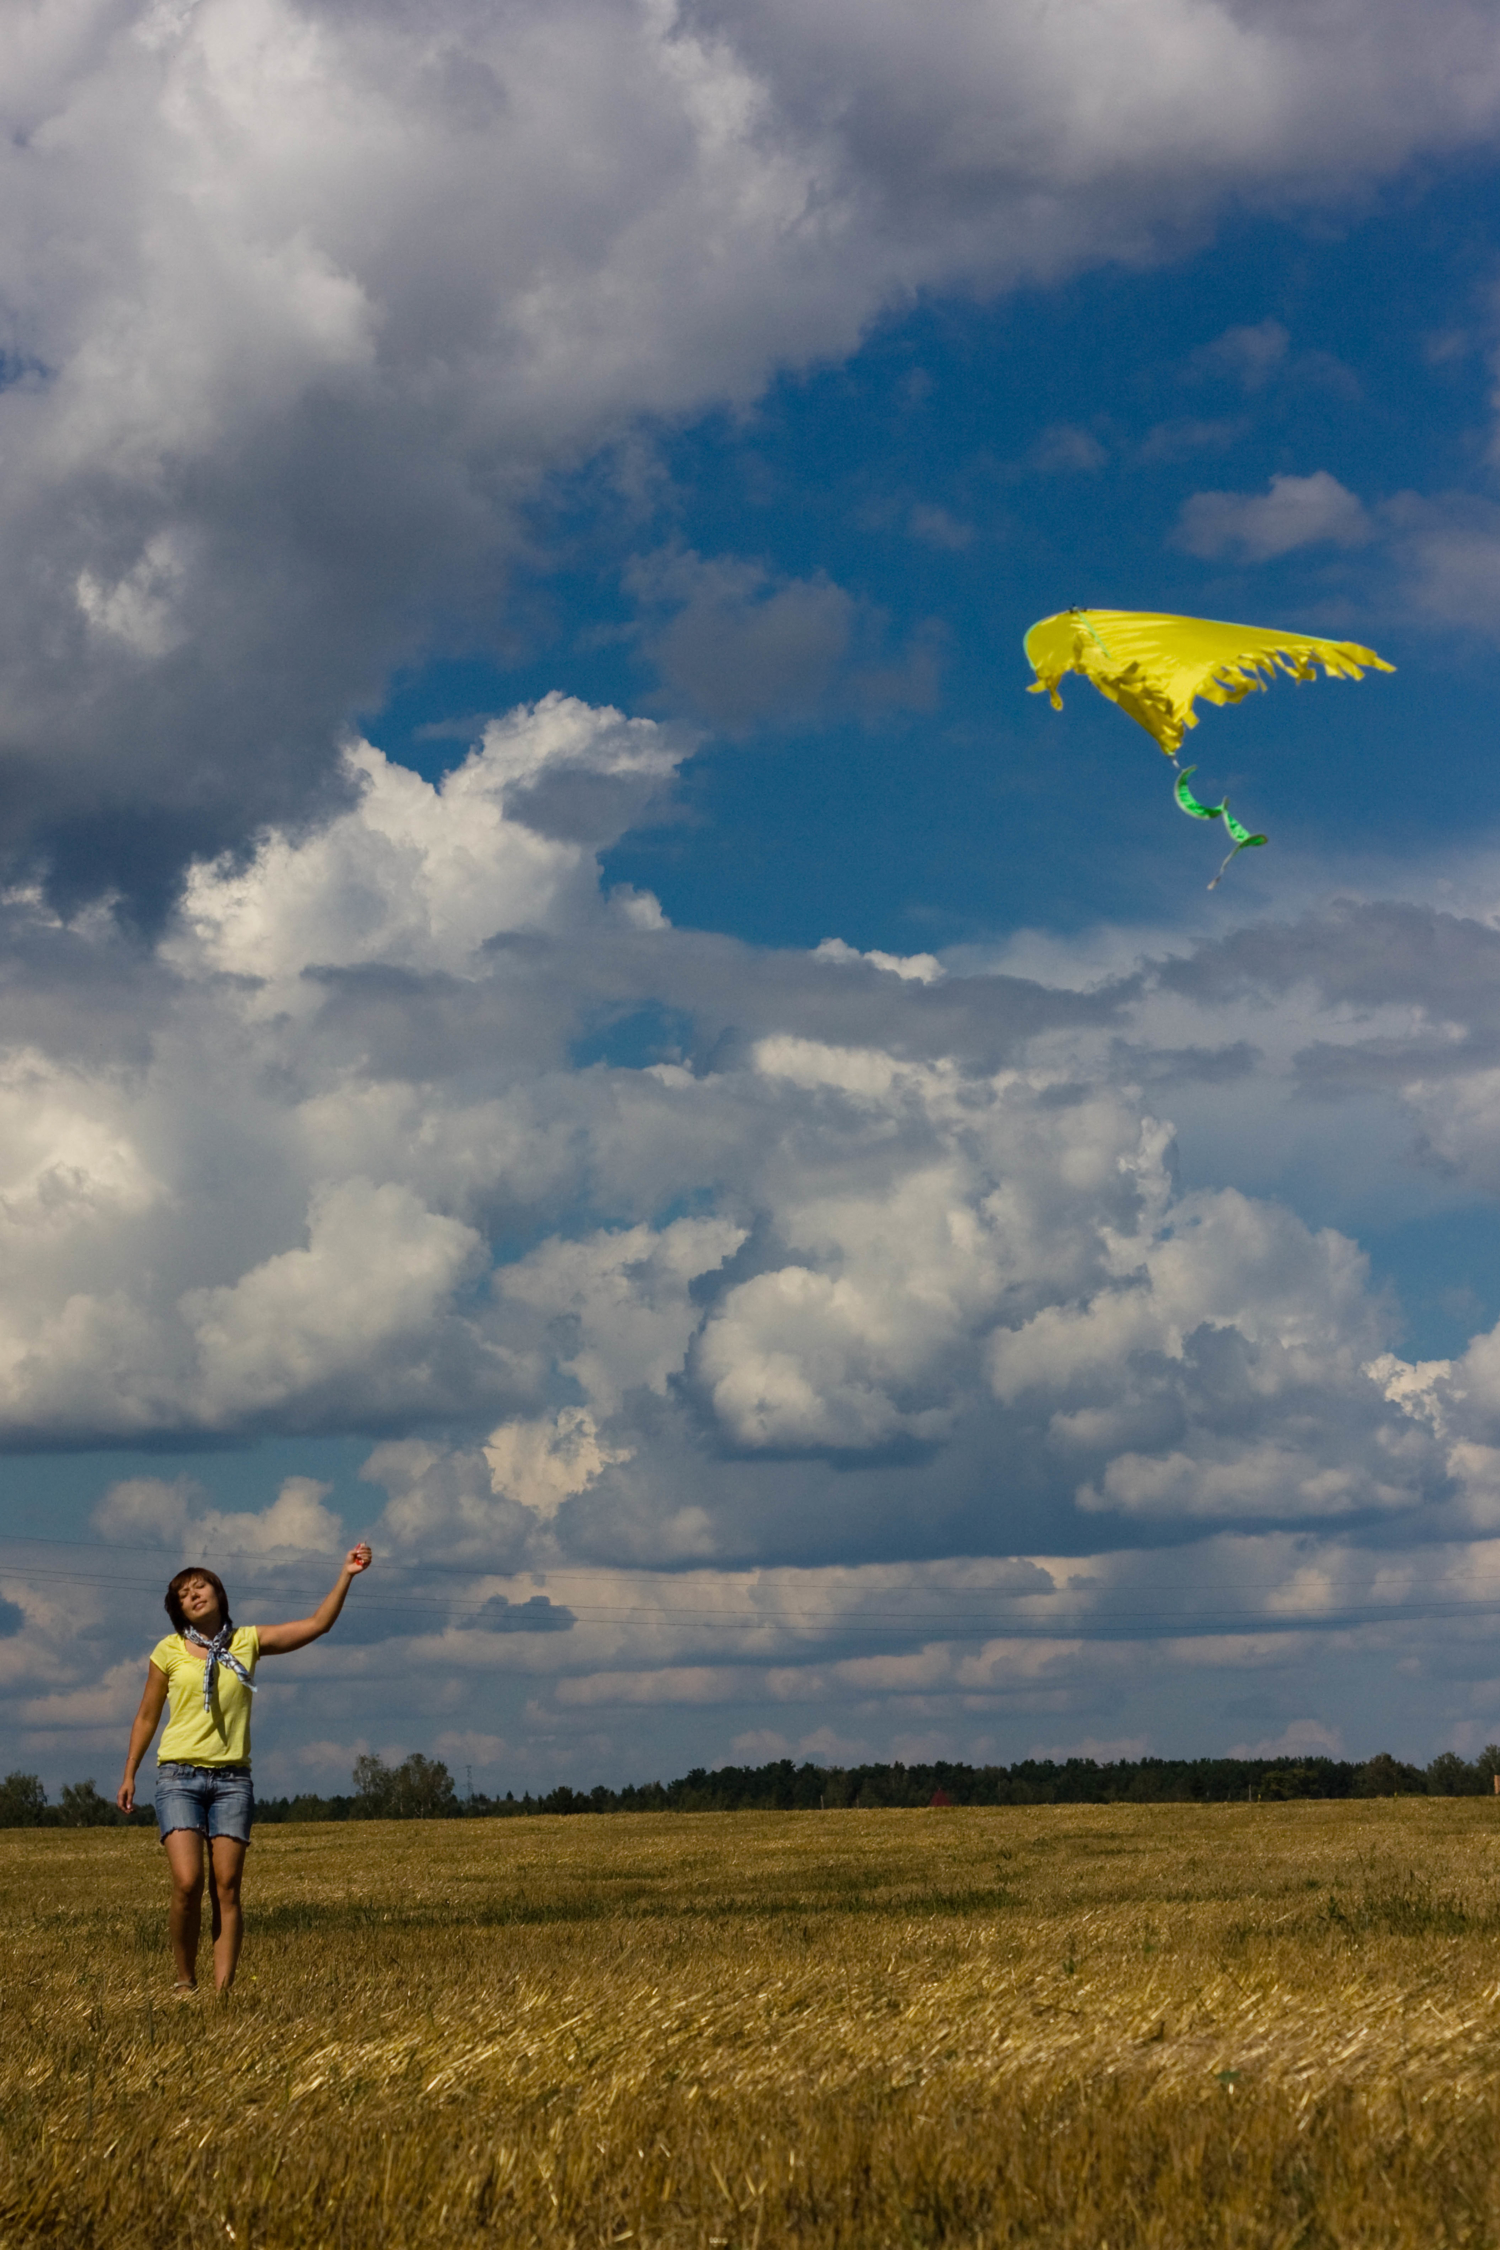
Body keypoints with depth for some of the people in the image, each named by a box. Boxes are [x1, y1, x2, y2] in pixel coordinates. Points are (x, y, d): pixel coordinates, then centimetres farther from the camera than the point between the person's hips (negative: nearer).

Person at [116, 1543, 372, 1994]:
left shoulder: (248, 1641, 8)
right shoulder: (169, 1651, 5)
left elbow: (316, 1625, 6)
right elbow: (147, 1715, 13)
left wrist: (345, 1576, -3)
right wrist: (129, 1775, 11)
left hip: (232, 1779, 2)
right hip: (179, 1775, -2)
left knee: (226, 1888, -4)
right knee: (187, 1882, -16)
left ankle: (222, 1989, -3)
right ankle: (185, 1983, 1)